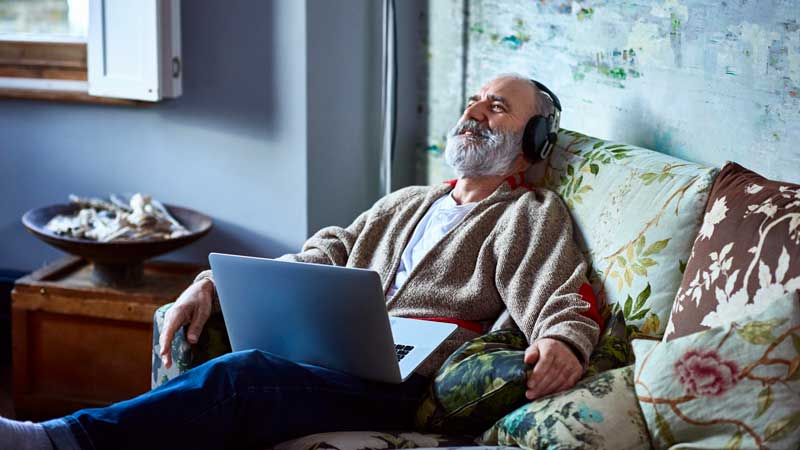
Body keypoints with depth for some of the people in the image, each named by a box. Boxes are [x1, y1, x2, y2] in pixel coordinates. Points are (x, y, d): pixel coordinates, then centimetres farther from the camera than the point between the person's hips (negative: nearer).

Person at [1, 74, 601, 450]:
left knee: (243, 376, -33)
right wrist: (214, 285, 11)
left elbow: (564, 304, -2)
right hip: (333, 364, 6)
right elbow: (314, 261, 27)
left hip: (410, 382, -6)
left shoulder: (533, 215, 14)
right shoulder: (406, 204, 33)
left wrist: (563, 343, -28)